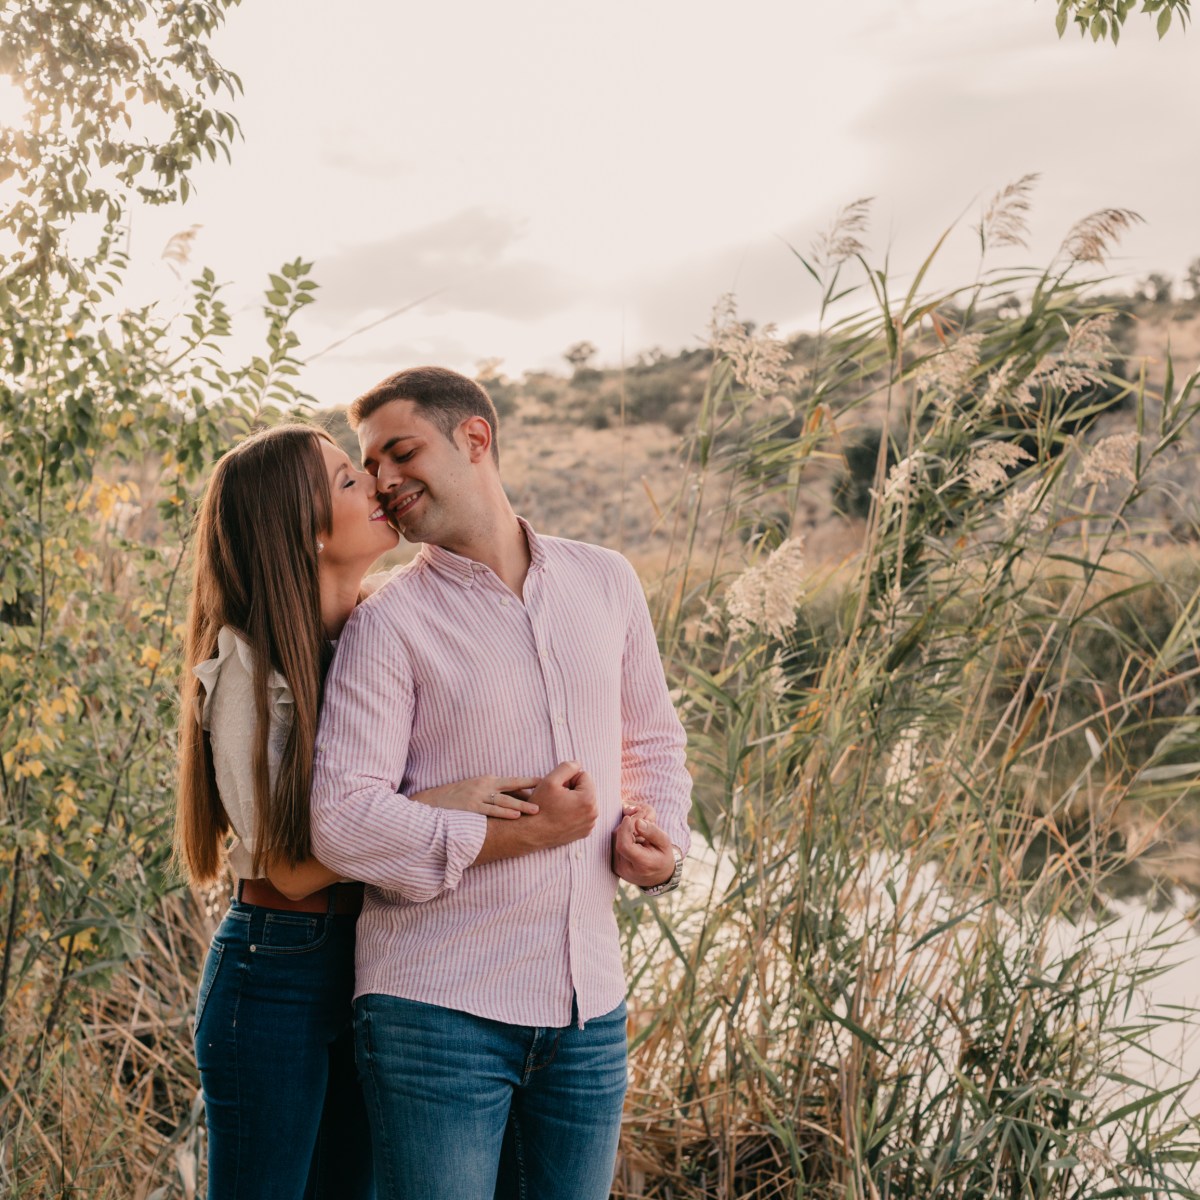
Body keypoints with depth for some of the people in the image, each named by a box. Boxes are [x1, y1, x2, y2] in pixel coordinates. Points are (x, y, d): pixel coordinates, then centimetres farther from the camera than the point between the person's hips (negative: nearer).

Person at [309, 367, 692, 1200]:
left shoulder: (607, 583, 8)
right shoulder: (391, 623, -7)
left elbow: (653, 741, 19)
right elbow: (343, 821, -15)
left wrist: (658, 836, -1)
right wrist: (523, 833, -17)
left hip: (589, 1009, 4)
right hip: (440, 1008, -4)